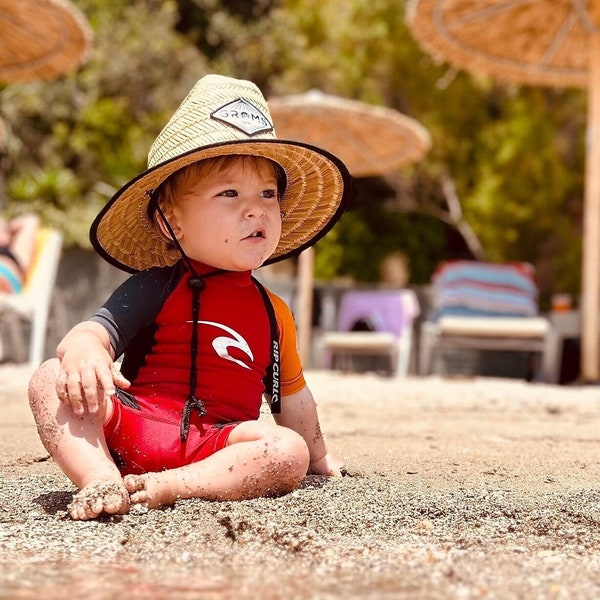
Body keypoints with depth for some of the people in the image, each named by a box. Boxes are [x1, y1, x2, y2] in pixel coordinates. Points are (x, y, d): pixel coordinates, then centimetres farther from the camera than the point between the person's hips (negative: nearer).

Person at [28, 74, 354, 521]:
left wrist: (317, 455, 42)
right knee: (51, 380, -23)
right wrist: (83, 350, -32)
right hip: (129, 429, -2)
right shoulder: (156, 287, 6)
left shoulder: (274, 313, 19)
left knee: (289, 453, -26)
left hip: (213, 445, 2)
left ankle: (163, 486, -34)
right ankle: (101, 480, -37)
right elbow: (99, 329, -7)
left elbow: (292, 394, 32)